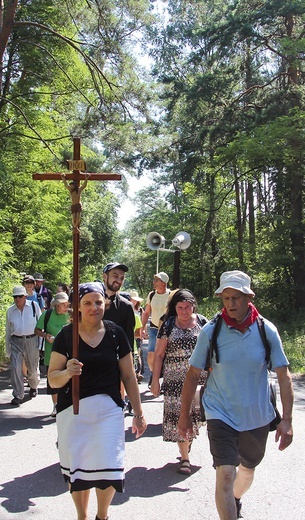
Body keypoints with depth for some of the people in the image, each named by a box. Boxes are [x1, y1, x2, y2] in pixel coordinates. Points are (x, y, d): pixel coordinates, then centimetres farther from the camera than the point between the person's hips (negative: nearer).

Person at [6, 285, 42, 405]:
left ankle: (33, 386, 42)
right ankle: (18, 395, -1)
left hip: (32, 341, -1)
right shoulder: (10, 311, 5)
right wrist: (8, 349, 13)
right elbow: (8, 331, 13)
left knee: (33, 367, 12)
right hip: (16, 342, 1)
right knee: (15, 368, -9)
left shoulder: (34, 306, -2)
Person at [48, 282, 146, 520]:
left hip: (109, 409, 0)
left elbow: (129, 376, 6)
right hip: (72, 411, 0)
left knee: (108, 468, -2)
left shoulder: (115, 333, 0)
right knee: (76, 468, 8)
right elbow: (53, 379, -1)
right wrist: (67, 373, -23)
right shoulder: (66, 335, -3)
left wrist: (138, 413, 7)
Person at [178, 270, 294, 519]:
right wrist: (184, 415, 0)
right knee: (225, 475, -16)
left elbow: (284, 377, -6)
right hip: (221, 414, -2)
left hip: (257, 416, 2)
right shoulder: (211, 331, -12)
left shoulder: (267, 330, -10)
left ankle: (236, 499, 53)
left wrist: (287, 420, -11)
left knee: (248, 469, 22)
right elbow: (193, 375, -4)